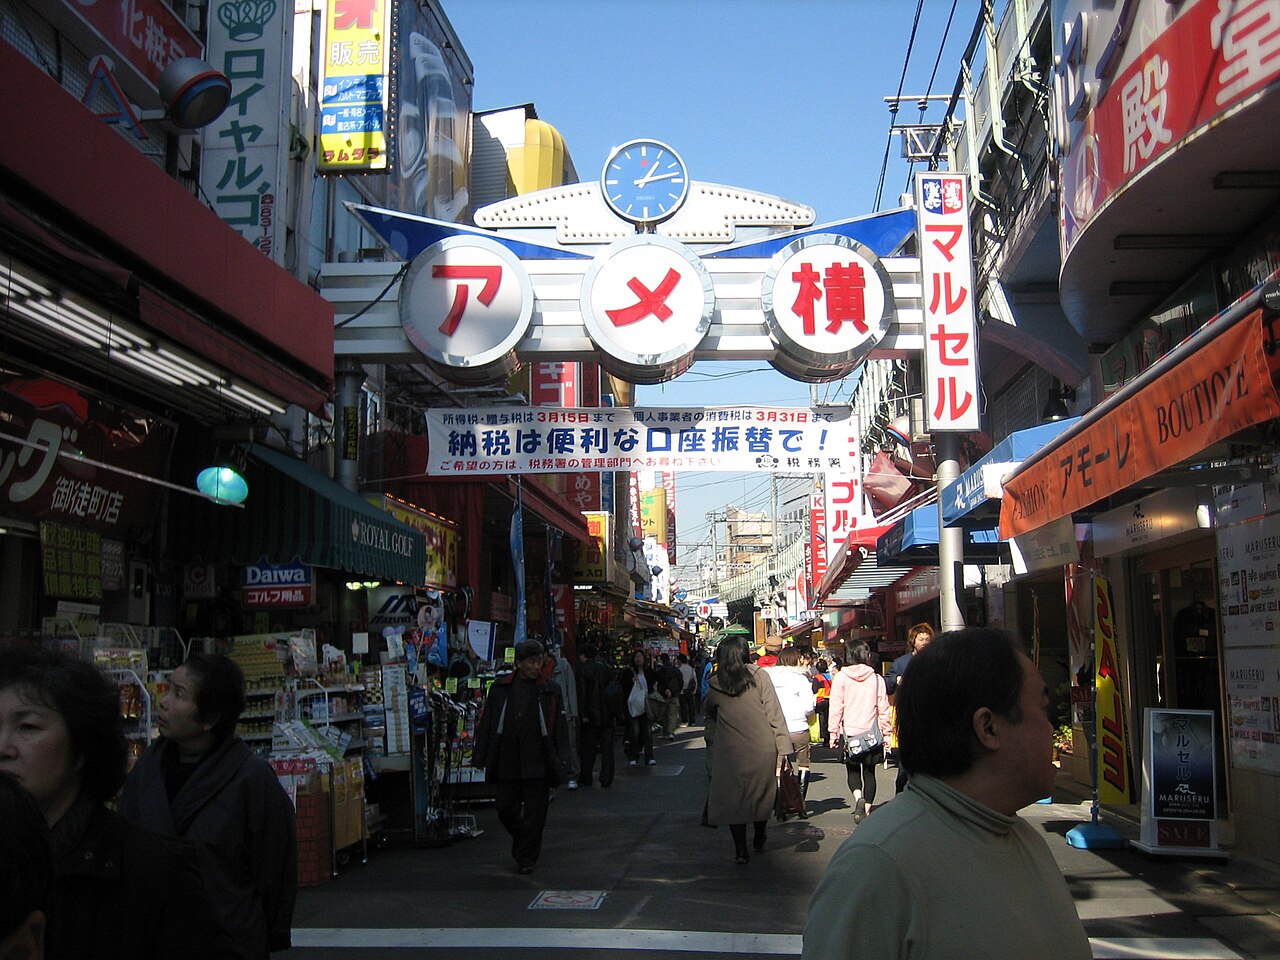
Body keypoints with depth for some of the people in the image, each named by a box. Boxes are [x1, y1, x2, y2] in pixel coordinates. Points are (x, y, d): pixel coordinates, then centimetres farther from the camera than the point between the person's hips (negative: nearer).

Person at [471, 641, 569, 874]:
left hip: (537, 763, -2)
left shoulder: (550, 690, 3)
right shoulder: (501, 688, 4)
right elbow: (486, 723, 6)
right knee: (506, 810, 9)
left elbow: (560, 728, 3)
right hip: (507, 762, 2)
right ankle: (523, 844, 34)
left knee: (534, 814, 2)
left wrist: (560, 762, -2)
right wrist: (482, 757, 2)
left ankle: (527, 858, 14)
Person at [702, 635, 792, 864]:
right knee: (762, 792, 18)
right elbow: (774, 712, -6)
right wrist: (782, 747, -3)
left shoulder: (714, 685, 0)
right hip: (762, 748, 0)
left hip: (729, 749, 0)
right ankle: (759, 838, 32)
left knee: (733, 796, 7)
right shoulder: (757, 676, -4)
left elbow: (710, 714, 17)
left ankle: (741, 849, 2)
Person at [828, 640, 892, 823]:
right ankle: (867, 810, 10)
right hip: (872, 732, 1)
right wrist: (886, 732, 10)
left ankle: (858, 798, -13)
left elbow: (836, 708, -5)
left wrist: (833, 733, 1)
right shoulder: (876, 678, -1)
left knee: (852, 770, 12)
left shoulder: (841, 677, -5)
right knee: (869, 773, 11)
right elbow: (883, 708, 2)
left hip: (849, 732, -1)